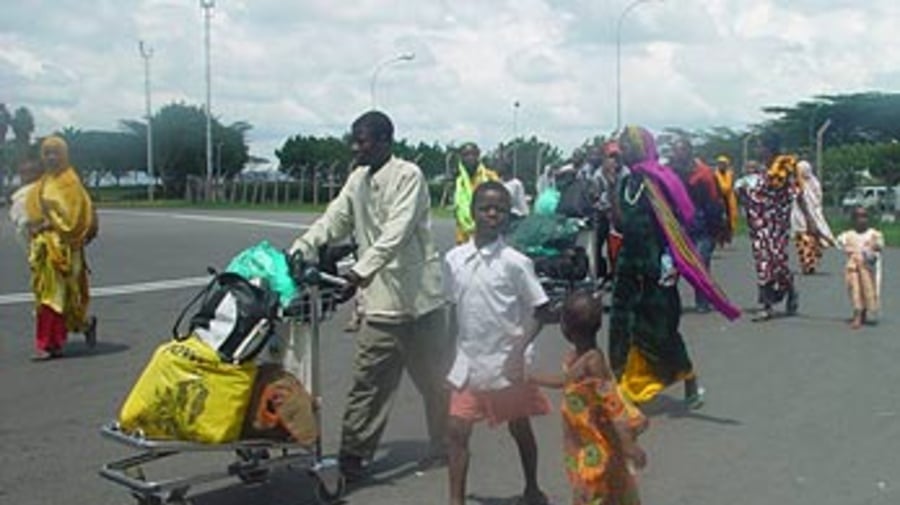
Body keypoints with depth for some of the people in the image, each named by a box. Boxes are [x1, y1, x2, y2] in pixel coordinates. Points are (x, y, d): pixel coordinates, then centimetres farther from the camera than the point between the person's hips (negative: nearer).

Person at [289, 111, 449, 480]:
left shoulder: (408, 175, -12)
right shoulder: (357, 180, 11)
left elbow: (397, 231, -24)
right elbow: (334, 220, 7)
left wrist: (363, 268, -35)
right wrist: (298, 251, -8)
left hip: (418, 297, -5)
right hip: (380, 299, 5)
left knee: (433, 378, 10)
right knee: (369, 379, 3)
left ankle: (443, 445, 28)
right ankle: (352, 454, 9)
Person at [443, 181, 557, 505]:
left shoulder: (516, 262, -11)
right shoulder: (454, 259, -1)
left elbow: (542, 311, -7)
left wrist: (521, 347, -19)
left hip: (508, 362, -2)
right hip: (468, 361, 3)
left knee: (519, 428, 14)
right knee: (458, 430, 0)